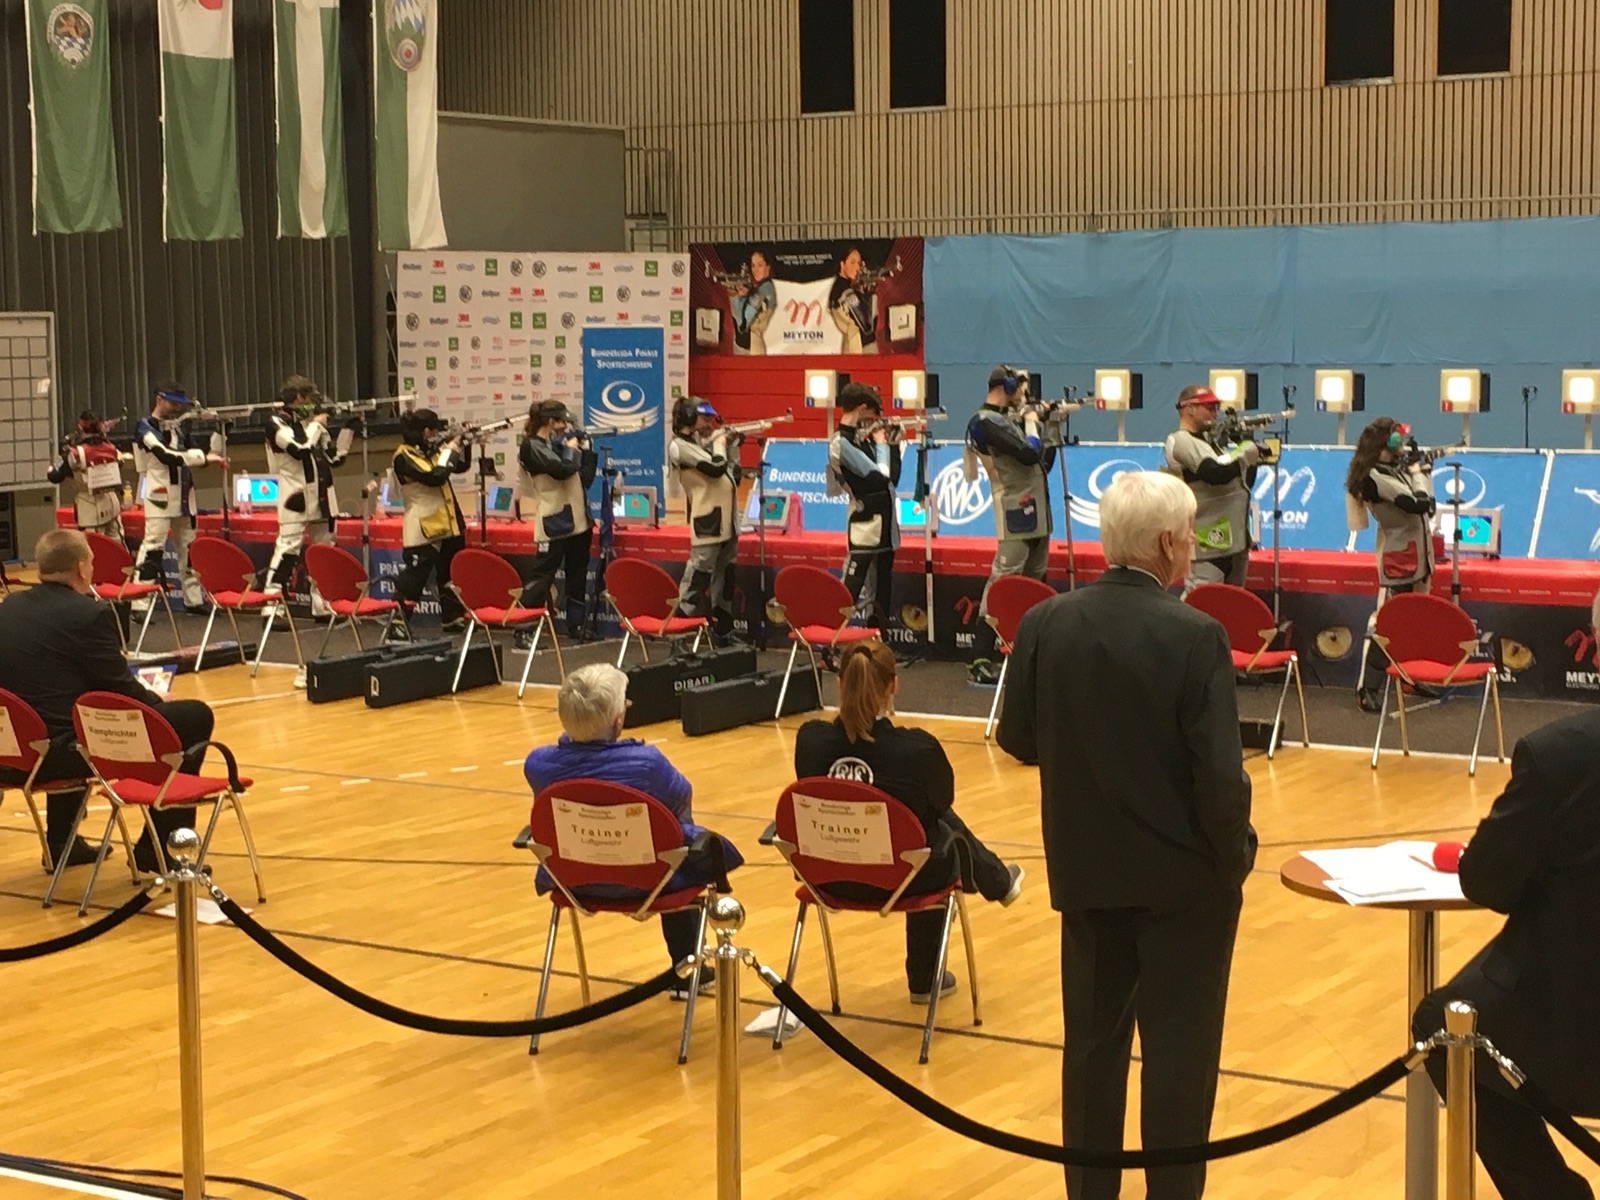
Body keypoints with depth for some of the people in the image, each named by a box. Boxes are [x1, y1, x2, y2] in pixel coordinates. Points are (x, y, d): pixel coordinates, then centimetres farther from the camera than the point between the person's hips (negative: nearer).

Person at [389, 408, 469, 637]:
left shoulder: (431, 450, 10)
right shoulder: (404, 457, -16)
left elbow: (460, 466, 19)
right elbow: (434, 476, -26)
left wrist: (461, 445, 3)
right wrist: (448, 451, -14)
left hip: (447, 525, 9)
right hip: (422, 530, -9)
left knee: (451, 575, 17)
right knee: (412, 578, -9)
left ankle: (454, 618, 28)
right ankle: (398, 622, -5)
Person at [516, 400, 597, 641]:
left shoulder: (557, 443, 14)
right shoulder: (532, 446, -10)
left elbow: (585, 477, 15)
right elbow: (562, 470, -23)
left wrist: (585, 448, 7)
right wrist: (571, 449, -6)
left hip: (578, 519, 8)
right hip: (554, 523, -8)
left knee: (578, 576, 12)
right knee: (541, 576, -8)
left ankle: (577, 625, 20)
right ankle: (523, 629, -7)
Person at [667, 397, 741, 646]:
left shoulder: (702, 442, 17)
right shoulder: (680, 446, -10)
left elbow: (734, 475, 18)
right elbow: (716, 468, -20)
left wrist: (732, 445, 11)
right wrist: (719, 444, -3)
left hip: (726, 520, 9)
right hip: (707, 522, -9)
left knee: (725, 576, 13)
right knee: (698, 576, -11)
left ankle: (723, 632, 21)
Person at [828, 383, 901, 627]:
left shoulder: (860, 437, 12)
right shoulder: (841, 443, -14)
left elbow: (891, 476, 15)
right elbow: (879, 475, -20)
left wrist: (891, 441, 6)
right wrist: (881, 443, -5)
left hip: (884, 522, 9)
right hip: (865, 526, -9)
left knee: (883, 589, 13)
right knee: (851, 589, -10)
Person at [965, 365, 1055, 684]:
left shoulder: (1010, 417, 16)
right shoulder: (985, 422, -12)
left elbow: (1042, 461, 19)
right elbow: (1029, 454, -21)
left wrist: (1054, 427, 10)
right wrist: (1032, 423, -5)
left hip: (1036, 508, 10)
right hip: (1015, 509, -10)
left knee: (1035, 579, 11)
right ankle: (981, 662, -15)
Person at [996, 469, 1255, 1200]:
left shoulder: (1044, 625, -6)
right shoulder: (1196, 637, -19)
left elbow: (1017, 740, 4)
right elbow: (1220, 775, -19)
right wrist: (1237, 854, -3)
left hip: (1087, 869, 4)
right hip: (1182, 875, -4)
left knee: (1093, 1041, 16)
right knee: (1179, 1050, 7)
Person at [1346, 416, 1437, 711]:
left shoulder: (1396, 469, 9)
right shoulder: (1375, 476, -17)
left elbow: (1428, 507, 15)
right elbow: (1417, 503, -22)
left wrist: (1423, 470, 8)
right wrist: (1416, 472, -8)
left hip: (1418, 555, 9)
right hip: (1397, 559, -9)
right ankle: (1368, 689, -6)